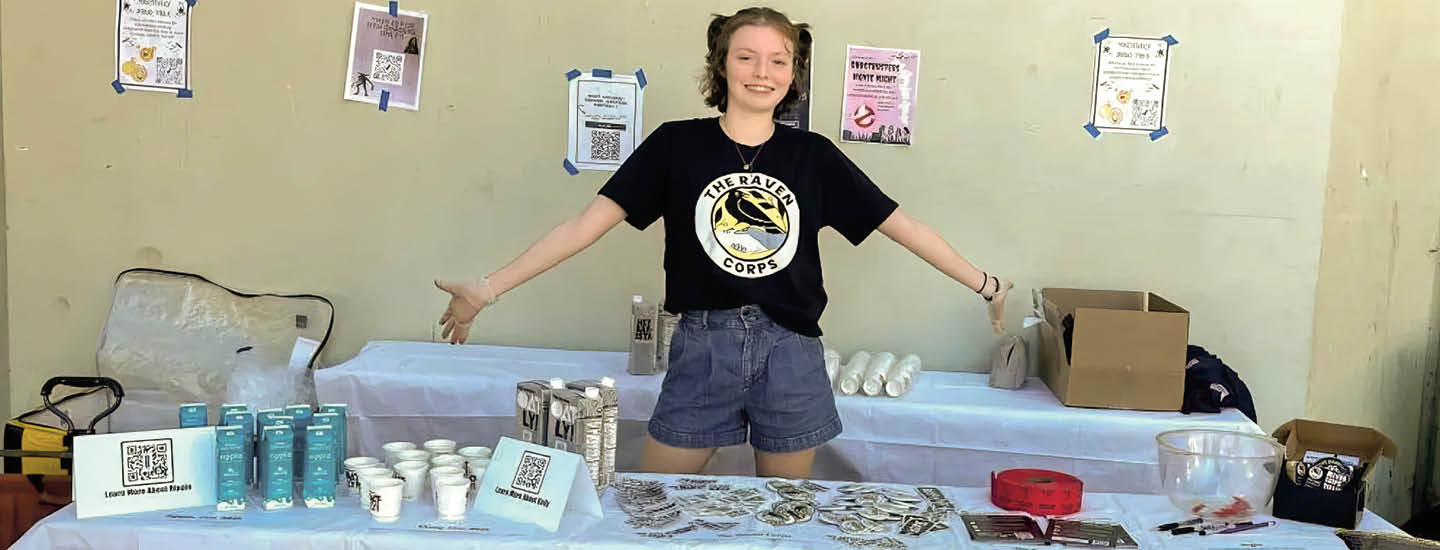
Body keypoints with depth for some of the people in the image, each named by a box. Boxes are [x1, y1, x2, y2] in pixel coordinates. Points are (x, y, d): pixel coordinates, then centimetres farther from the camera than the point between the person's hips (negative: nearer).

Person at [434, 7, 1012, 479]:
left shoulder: (814, 156, 2)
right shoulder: (676, 145, -3)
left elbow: (901, 225, 6)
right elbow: (589, 222, -6)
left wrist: (984, 284, 3)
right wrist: (489, 288, -12)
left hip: (790, 354, 1)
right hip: (703, 348, -1)